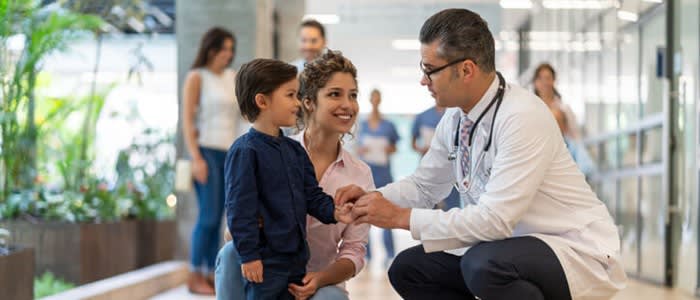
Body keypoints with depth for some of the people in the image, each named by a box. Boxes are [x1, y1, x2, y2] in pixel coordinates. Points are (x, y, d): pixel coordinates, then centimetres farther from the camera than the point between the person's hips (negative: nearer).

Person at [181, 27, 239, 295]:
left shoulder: (234, 78, 14)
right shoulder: (197, 77, -3)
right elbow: (187, 120, -9)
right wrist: (196, 158, -16)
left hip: (229, 153, 6)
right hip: (206, 152, -6)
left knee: (216, 218, 4)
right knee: (209, 215, -13)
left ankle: (208, 275, 8)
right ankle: (194, 277, -7)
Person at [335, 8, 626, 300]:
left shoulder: (523, 117, -24)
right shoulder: (454, 120, 0)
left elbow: (495, 219, -29)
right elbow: (424, 186, 16)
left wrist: (401, 217, -23)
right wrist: (374, 199, -3)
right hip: (509, 247, 8)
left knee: (484, 263, -35)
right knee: (407, 268, 3)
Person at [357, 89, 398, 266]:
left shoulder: (388, 126, 6)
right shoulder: (362, 125, 9)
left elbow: (394, 148, 13)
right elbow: (358, 149, 14)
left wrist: (390, 149, -9)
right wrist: (361, 150, -8)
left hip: (383, 174, -1)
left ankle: (390, 255, 2)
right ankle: (366, 254, 10)